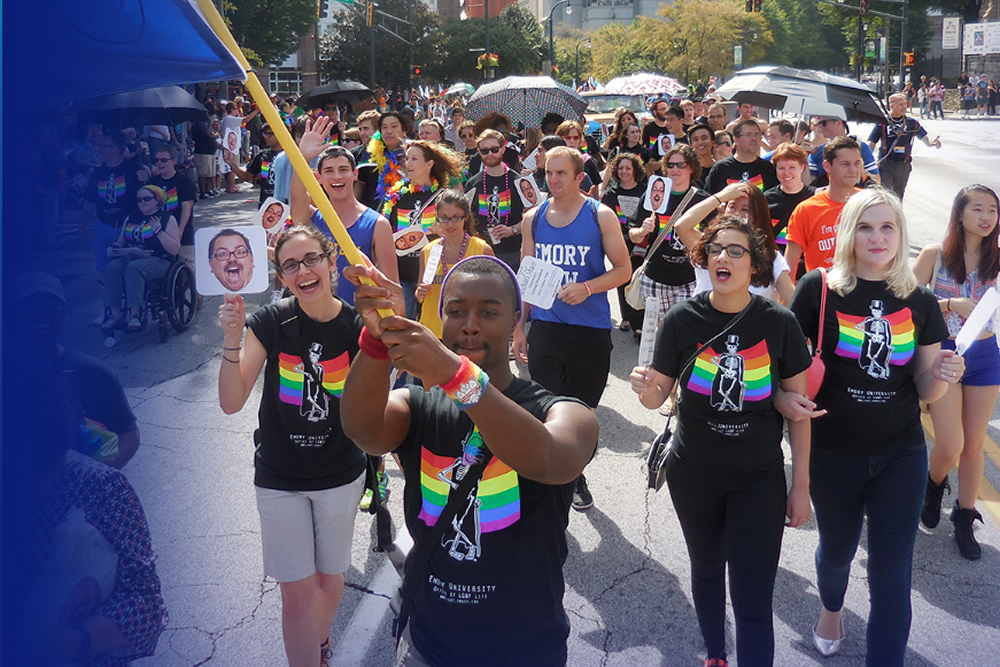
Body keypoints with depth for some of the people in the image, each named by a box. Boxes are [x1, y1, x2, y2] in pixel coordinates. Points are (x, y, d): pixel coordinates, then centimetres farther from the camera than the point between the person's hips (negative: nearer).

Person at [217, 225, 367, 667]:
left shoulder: (357, 327, -12)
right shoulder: (270, 323, -13)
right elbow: (232, 403, -15)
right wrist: (232, 340, -30)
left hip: (341, 476, 1)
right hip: (280, 479, -1)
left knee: (330, 579, 20)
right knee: (297, 592, 1)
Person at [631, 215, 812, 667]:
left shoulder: (778, 323, -11)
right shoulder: (682, 320, -10)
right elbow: (657, 397, -3)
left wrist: (801, 484, -2)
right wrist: (645, 388, -28)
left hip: (759, 477, -1)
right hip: (694, 475, 2)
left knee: (753, 599, -3)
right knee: (706, 570, 21)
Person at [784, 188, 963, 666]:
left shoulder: (920, 303, -1)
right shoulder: (818, 289, -9)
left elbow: (926, 391, 3)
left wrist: (944, 375, -19)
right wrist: (782, 397, -23)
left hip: (901, 456, 1)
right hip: (832, 453, 0)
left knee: (892, 573, 0)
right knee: (837, 548, 21)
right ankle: (831, 608, 55)